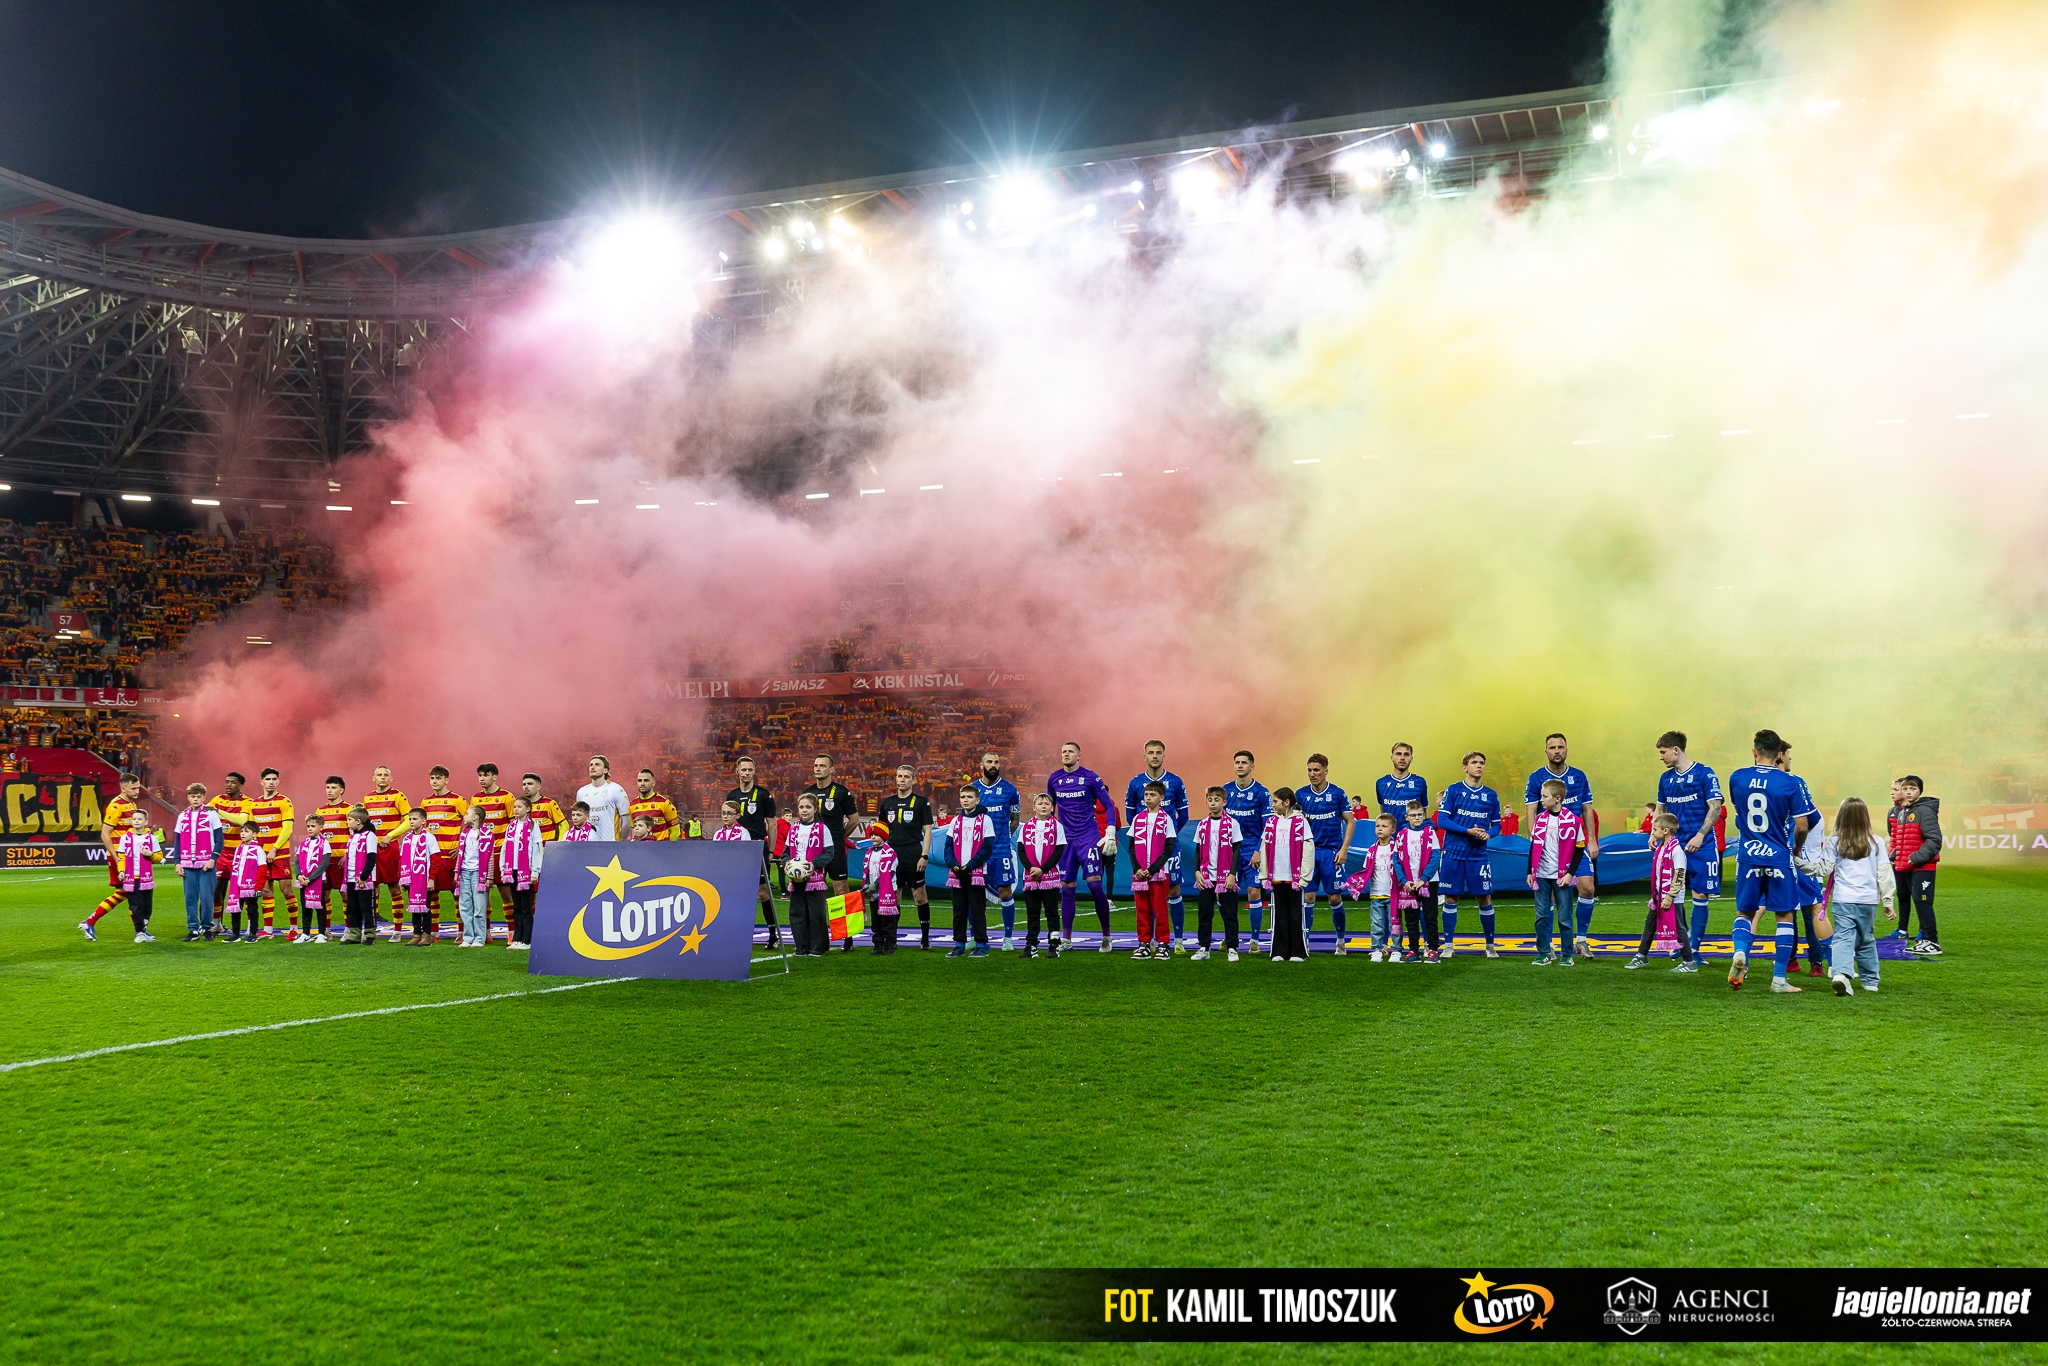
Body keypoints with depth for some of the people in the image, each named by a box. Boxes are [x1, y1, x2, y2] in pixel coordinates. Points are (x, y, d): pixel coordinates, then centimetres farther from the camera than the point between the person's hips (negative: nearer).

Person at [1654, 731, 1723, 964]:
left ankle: (1694, 948, 7)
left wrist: (1700, 835, -19)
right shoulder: (1666, 778, 10)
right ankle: (1683, 940, 17)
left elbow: (1715, 808, -9)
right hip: (1674, 845, 5)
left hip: (1701, 846, -5)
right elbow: (1660, 809, 19)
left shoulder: (1705, 774, -7)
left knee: (1700, 895, -1)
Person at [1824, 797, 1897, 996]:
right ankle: (1870, 980, 27)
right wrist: (1888, 901, 7)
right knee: (1866, 940, 17)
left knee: (1843, 938, -8)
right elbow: (1885, 873, 3)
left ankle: (1840, 972, -32)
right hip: (1868, 900, 2)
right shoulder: (1877, 843, 3)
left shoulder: (1834, 842, 0)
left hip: (1843, 900, -2)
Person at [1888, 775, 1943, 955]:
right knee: (1903, 898, 10)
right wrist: (1894, 854, 13)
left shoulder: (1925, 811, -11)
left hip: (1922, 866, -9)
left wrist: (1917, 857, -21)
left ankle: (1932, 942, -7)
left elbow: (1934, 840, -18)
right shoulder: (1898, 812, 14)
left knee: (1922, 901, -10)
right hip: (1902, 865, 9)